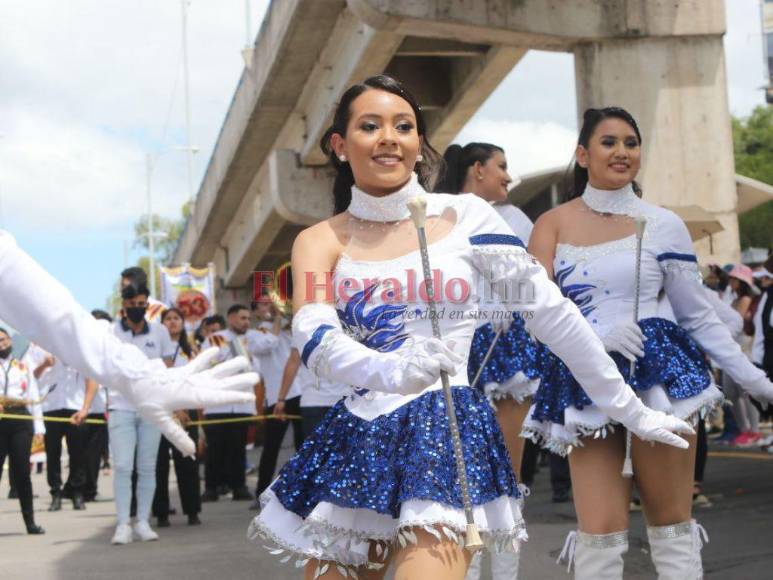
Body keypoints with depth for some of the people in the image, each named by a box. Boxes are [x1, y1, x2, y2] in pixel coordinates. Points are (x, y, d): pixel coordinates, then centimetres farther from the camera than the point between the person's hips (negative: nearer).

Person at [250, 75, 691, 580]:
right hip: (357, 440, 3)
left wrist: (630, 409, 7)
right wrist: (390, 370, -35)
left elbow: (552, 312, 5)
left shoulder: (464, 217, 2)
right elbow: (314, 336, -14)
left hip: (448, 431, -3)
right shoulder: (321, 240, 5)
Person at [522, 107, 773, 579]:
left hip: (660, 372, 0)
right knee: (600, 530, -3)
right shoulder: (553, 225, 6)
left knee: (673, 523, 3)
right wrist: (597, 332, -21)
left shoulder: (662, 224, 5)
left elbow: (699, 314, 11)